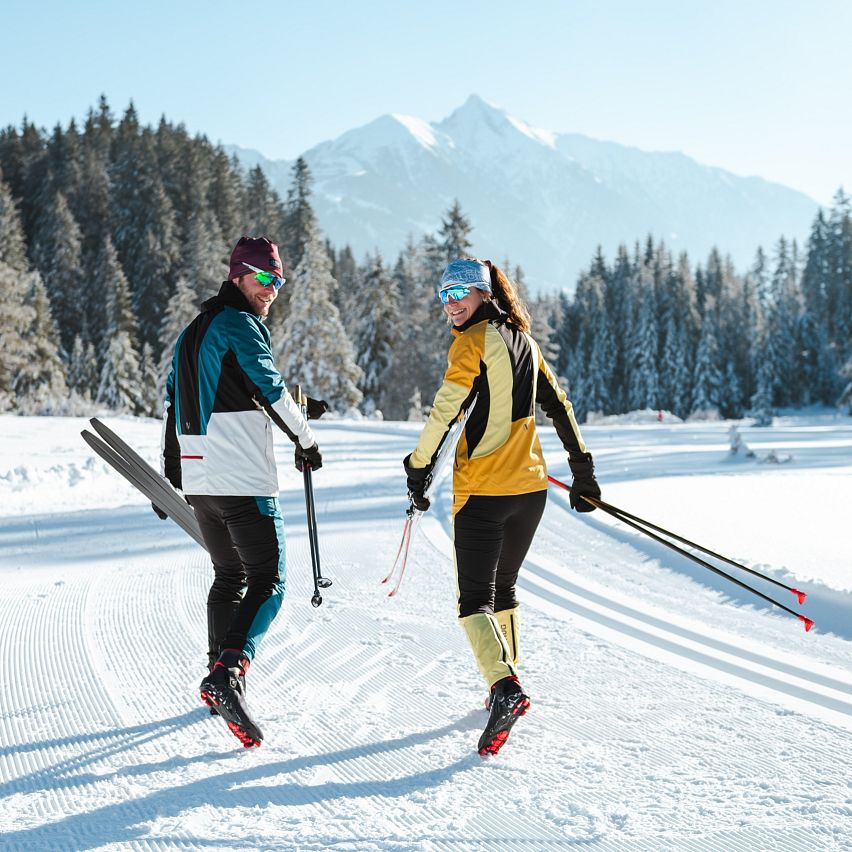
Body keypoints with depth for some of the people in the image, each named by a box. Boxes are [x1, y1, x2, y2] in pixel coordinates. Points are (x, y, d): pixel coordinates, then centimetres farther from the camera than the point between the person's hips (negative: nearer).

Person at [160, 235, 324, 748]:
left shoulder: (193, 332, 20)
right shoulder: (240, 325, -8)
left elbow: (176, 404, 22)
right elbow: (272, 391, -10)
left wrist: (170, 478, 24)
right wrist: (306, 441, 6)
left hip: (198, 480, 9)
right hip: (244, 481, -9)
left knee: (229, 576, 20)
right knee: (268, 581, -8)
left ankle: (219, 682, 21)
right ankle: (230, 670, -26)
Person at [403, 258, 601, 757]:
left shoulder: (474, 341, -9)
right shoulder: (524, 341, 14)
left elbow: (445, 410, -14)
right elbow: (559, 404, 17)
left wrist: (419, 470, -5)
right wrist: (583, 468, 22)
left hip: (482, 489, -7)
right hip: (531, 486, 7)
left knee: (475, 598, -6)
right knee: (504, 588, 21)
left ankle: (505, 687, -25)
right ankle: (506, 685, 25)